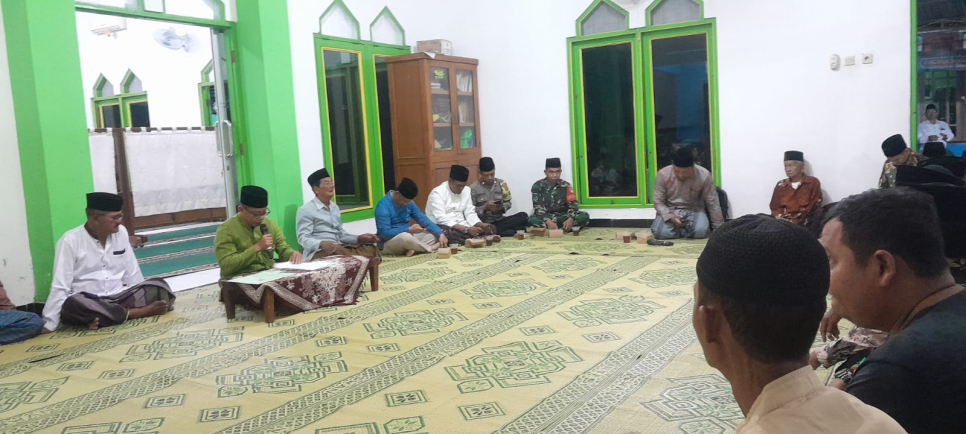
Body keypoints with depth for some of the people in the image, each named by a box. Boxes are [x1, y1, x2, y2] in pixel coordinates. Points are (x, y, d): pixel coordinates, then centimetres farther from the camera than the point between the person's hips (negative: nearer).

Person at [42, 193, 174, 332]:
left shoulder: (121, 232, 4)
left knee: (159, 286, -16)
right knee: (73, 305, -37)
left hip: (118, 299, 3)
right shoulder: (70, 241, -9)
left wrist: (143, 298, 8)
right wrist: (49, 326, -11)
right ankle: (142, 311, -27)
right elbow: (60, 287, -10)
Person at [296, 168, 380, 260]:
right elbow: (303, 239, -11)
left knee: (371, 248, -15)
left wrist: (359, 238, 5)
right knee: (337, 250, -40)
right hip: (317, 252, -7)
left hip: (339, 247, 7)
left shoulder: (335, 207, 20)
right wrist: (321, 244, -32)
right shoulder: (306, 210, -4)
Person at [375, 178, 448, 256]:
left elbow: (424, 220, 2)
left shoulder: (408, 203, 3)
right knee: (405, 236, -38)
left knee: (434, 234, -1)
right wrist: (409, 229, -25)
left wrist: (440, 234, -11)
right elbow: (385, 233, -25)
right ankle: (430, 248, -12)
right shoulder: (383, 205, -19)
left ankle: (414, 249, -23)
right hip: (388, 243, -8)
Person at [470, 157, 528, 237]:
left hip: (500, 220, 5)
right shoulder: (473, 188, -3)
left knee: (523, 216, -20)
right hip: (483, 223, -5)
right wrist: (485, 208, -20)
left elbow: (508, 203, 10)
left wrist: (502, 207, -12)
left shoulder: (501, 184, 7)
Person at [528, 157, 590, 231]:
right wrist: (548, 222, -36)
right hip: (546, 217, -3)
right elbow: (538, 208, -17)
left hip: (563, 217, 3)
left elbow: (573, 205, -8)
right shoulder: (537, 186, -7)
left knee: (585, 216, -23)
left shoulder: (566, 185, 0)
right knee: (532, 220, -36)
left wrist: (570, 219, -30)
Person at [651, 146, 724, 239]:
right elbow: (658, 202, -12)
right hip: (670, 211, 0)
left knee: (700, 231, -31)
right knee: (661, 233, -27)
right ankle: (687, 230, 2)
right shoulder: (662, 174, -19)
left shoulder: (704, 176, -20)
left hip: (694, 210, 0)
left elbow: (712, 203, -12)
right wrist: (670, 217, -30)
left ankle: (679, 229, 2)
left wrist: (720, 228, -9)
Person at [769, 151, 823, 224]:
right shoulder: (780, 185, 16)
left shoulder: (813, 182, 7)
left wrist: (796, 221, -12)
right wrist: (782, 220, -9)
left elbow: (814, 207, -1)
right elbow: (775, 208, 12)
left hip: (803, 223, -3)